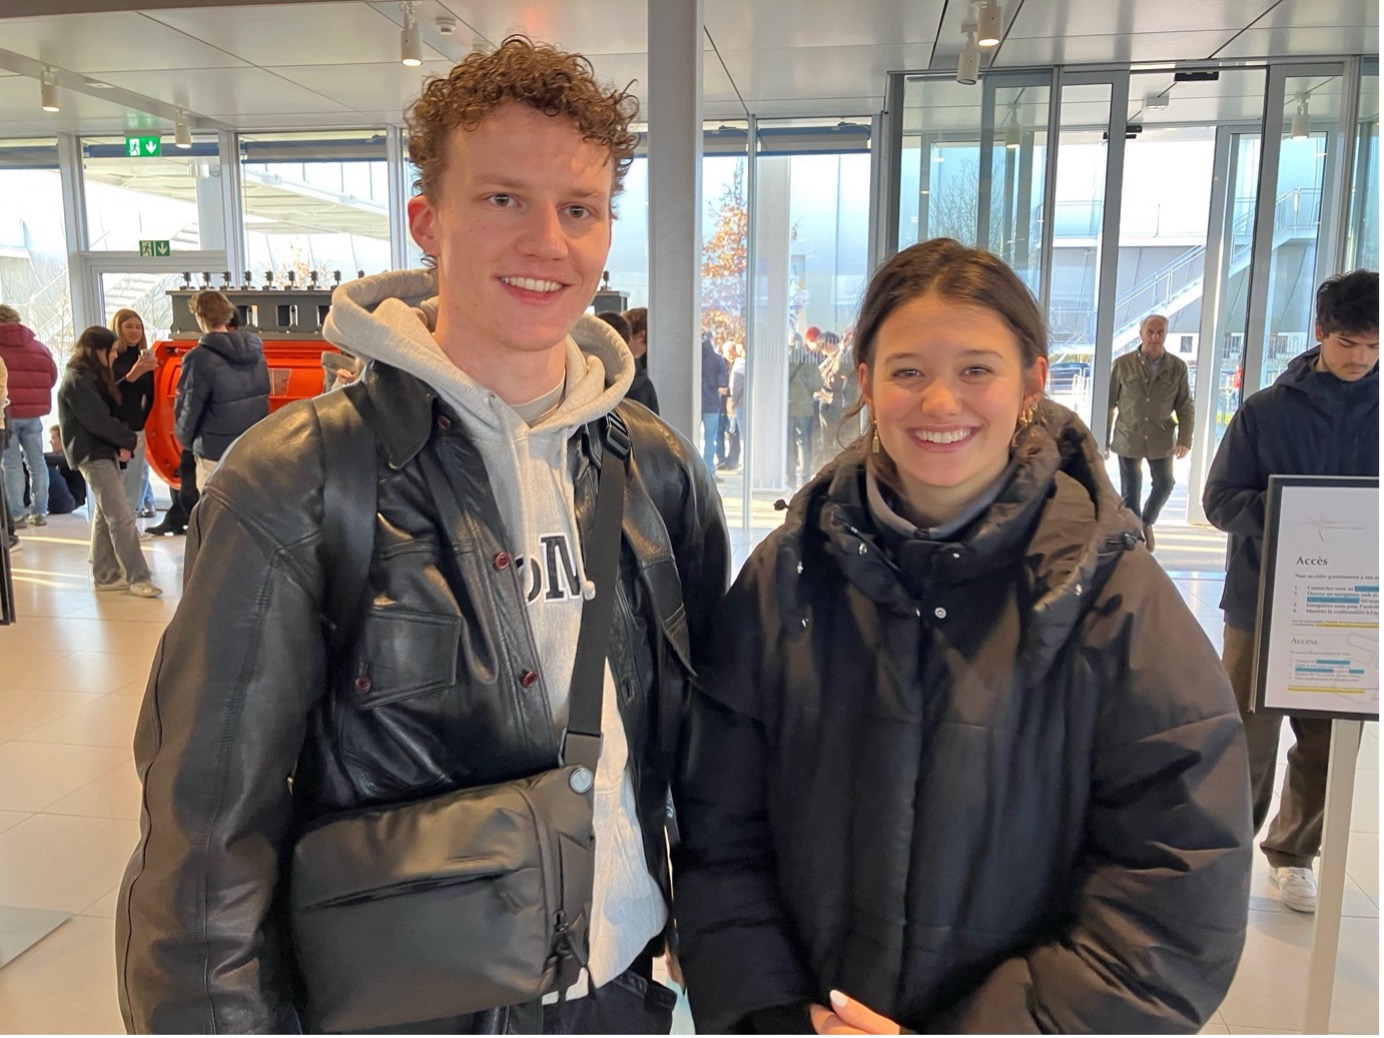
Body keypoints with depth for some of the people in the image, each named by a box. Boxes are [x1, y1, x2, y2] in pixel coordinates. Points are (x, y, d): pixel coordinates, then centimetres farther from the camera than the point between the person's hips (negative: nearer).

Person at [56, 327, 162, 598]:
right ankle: (138, 578, -11)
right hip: (92, 454, -10)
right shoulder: (77, 381, -15)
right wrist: (127, 440, -7)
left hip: (103, 450, 10)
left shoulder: (92, 377, 14)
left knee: (104, 516, 11)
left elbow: (110, 412, 11)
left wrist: (122, 442, -5)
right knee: (121, 517, -12)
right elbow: (98, 420, -20)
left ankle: (106, 576, 17)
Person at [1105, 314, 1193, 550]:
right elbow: (1109, 403, -1)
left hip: (1161, 439, 1)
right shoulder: (1123, 364, -5)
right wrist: (1104, 440, -1)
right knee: (1130, 492, 4)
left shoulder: (1177, 367, -1)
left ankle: (1147, 522, 34)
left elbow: (1186, 407, 2)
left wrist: (1184, 439, -8)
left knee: (1164, 484, 5)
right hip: (1128, 438, -1)